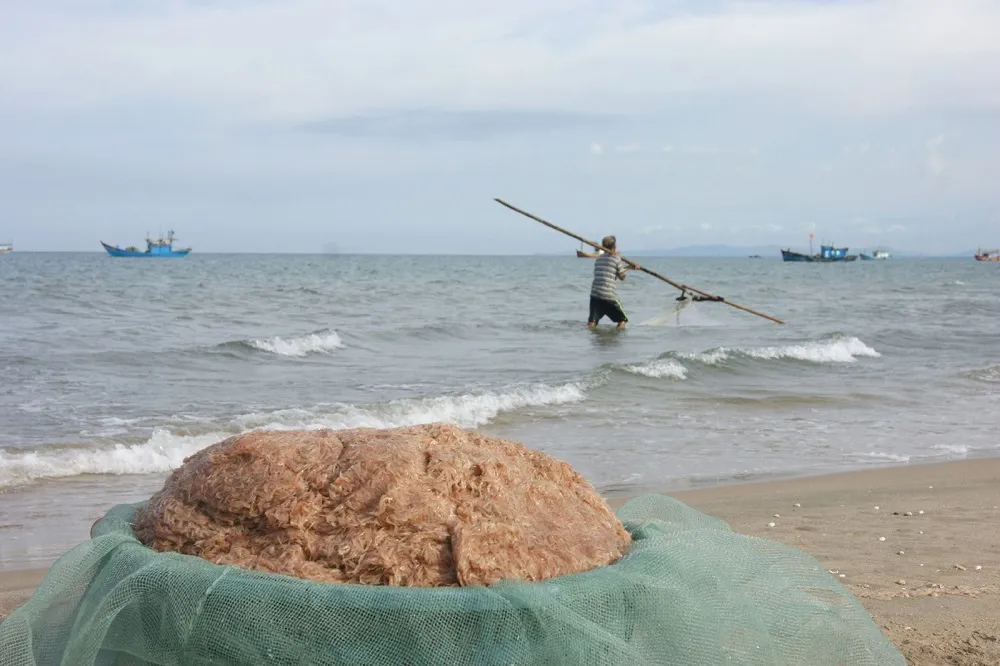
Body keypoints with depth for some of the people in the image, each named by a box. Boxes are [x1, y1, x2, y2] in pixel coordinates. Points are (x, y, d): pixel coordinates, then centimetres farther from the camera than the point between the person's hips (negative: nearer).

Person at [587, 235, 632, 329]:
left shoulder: (599, 259, 16)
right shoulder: (616, 258, -3)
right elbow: (622, 277, 5)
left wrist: (628, 267, 36)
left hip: (594, 295, 5)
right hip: (609, 296, -5)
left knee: (592, 321, -1)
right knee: (623, 319, 11)